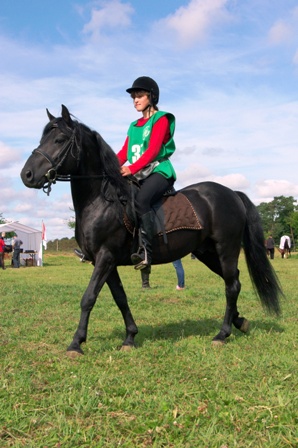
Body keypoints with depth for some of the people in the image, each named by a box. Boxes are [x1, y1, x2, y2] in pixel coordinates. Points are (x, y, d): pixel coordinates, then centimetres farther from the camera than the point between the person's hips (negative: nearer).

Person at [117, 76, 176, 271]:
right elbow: (124, 152, 11)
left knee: (141, 199, -35)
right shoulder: (134, 126, 21)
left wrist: (132, 168, -28)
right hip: (139, 175, 8)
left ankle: (146, 250, -39)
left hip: (159, 171, -8)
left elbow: (153, 150, -15)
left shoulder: (161, 119, -1)